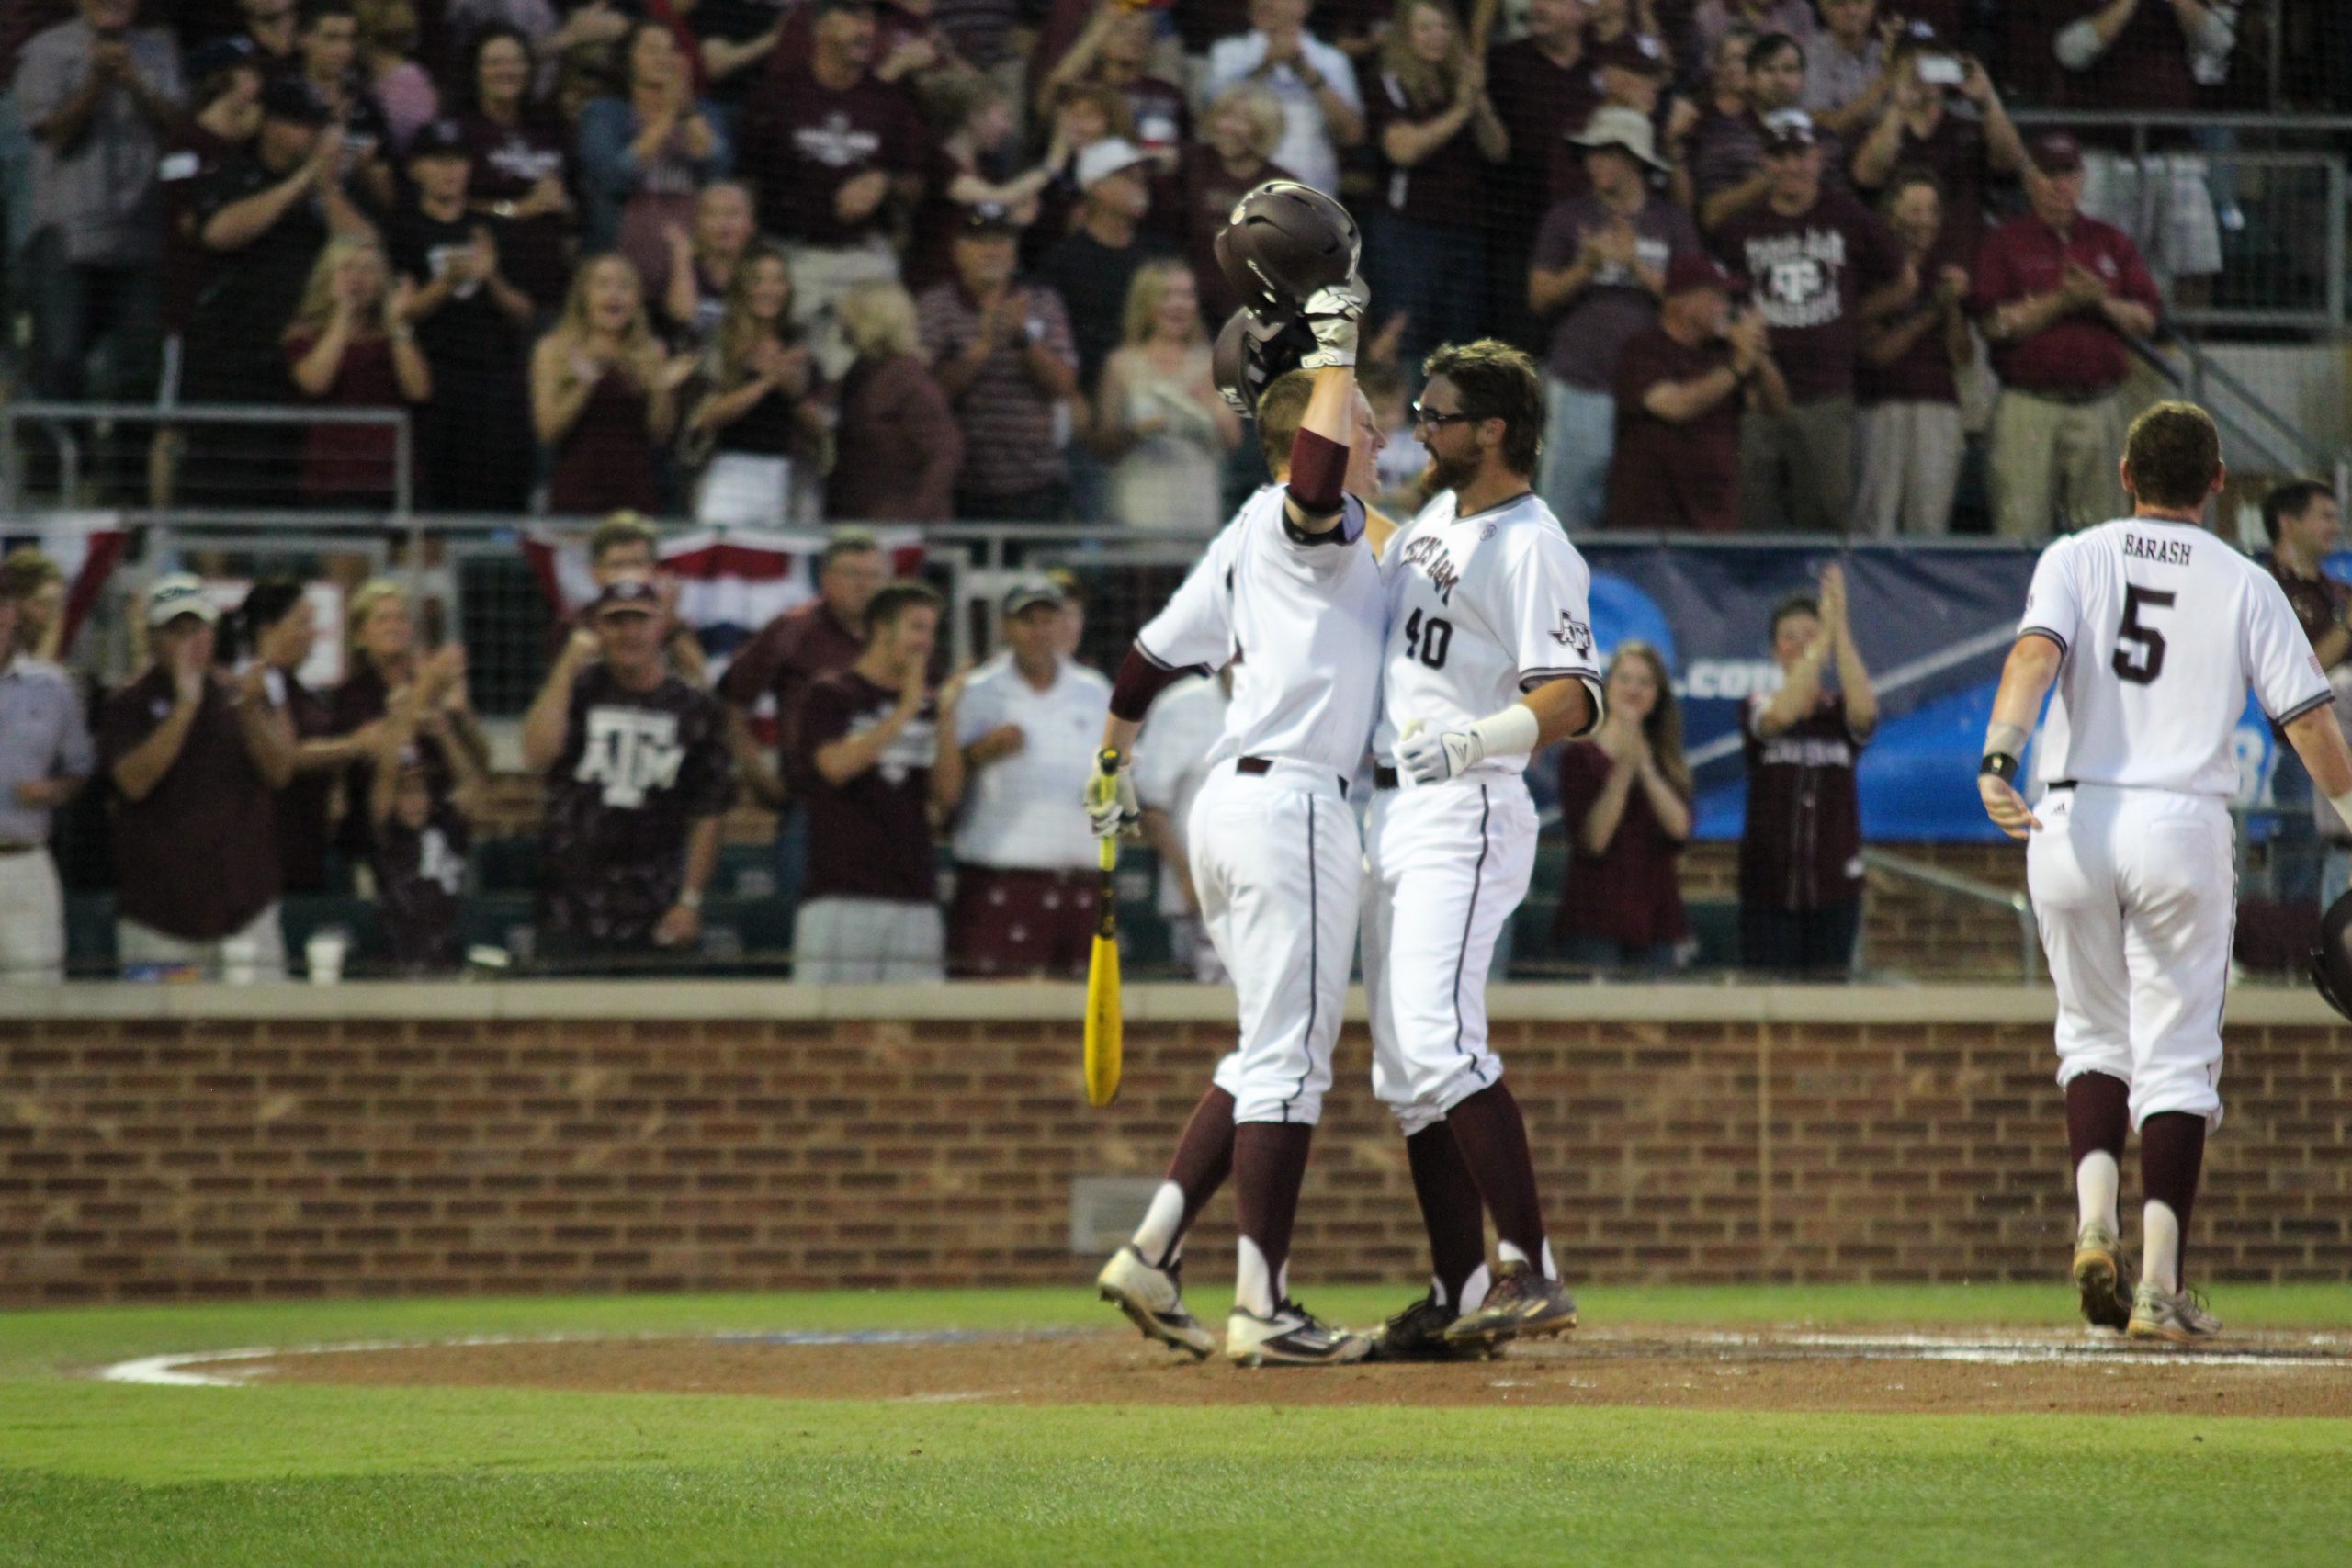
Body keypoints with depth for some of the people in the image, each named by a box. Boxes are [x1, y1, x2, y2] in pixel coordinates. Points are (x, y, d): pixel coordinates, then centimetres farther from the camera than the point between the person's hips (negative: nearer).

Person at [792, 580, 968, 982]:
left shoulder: (928, 706, 15)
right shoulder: (830, 695, 2)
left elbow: (948, 794, 7)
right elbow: (836, 765, -14)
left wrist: (945, 717, -4)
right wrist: (905, 712, -14)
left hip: (915, 897, 5)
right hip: (841, 895, -5)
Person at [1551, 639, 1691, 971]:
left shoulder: (1665, 761, 14)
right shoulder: (1580, 754, 0)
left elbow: (1680, 827, -3)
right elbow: (1592, 840, -11)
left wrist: (1645, 769, -11)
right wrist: (1623, 772, -16)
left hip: (1655, 920, 4)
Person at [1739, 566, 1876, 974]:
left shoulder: (1840, 714, 5)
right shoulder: (1759, 709, 3)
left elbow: (1864, 707, -19)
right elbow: (1783, 713, -20)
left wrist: (1838, 629, -23)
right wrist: (1825, 633, -23)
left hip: (1833, 885, 1)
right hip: (1769, 887, -1)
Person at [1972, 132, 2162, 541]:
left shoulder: (2112, 243, 15)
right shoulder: (2005, 243, 5)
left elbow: (2145, 319, 9)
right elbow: (1995, 324, -7)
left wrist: (2102, 302, -10)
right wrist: (2061, 301, -13)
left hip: (2099, 404, 3)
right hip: (2028, 403, -3)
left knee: (2095, 534, 2)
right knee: (2021, 526, -10)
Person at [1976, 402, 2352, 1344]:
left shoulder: (2077, 559, 6)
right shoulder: (2245, 586, 5)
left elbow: (2036, 653, -14)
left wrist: (1999, 757, -26)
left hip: (2072, 824, 1)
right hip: (2184, 827, -1)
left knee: (2094, 1034, 19)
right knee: (2177, 1054, 3)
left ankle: (2094, 1221, -4)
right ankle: (2161, 1288, -4)